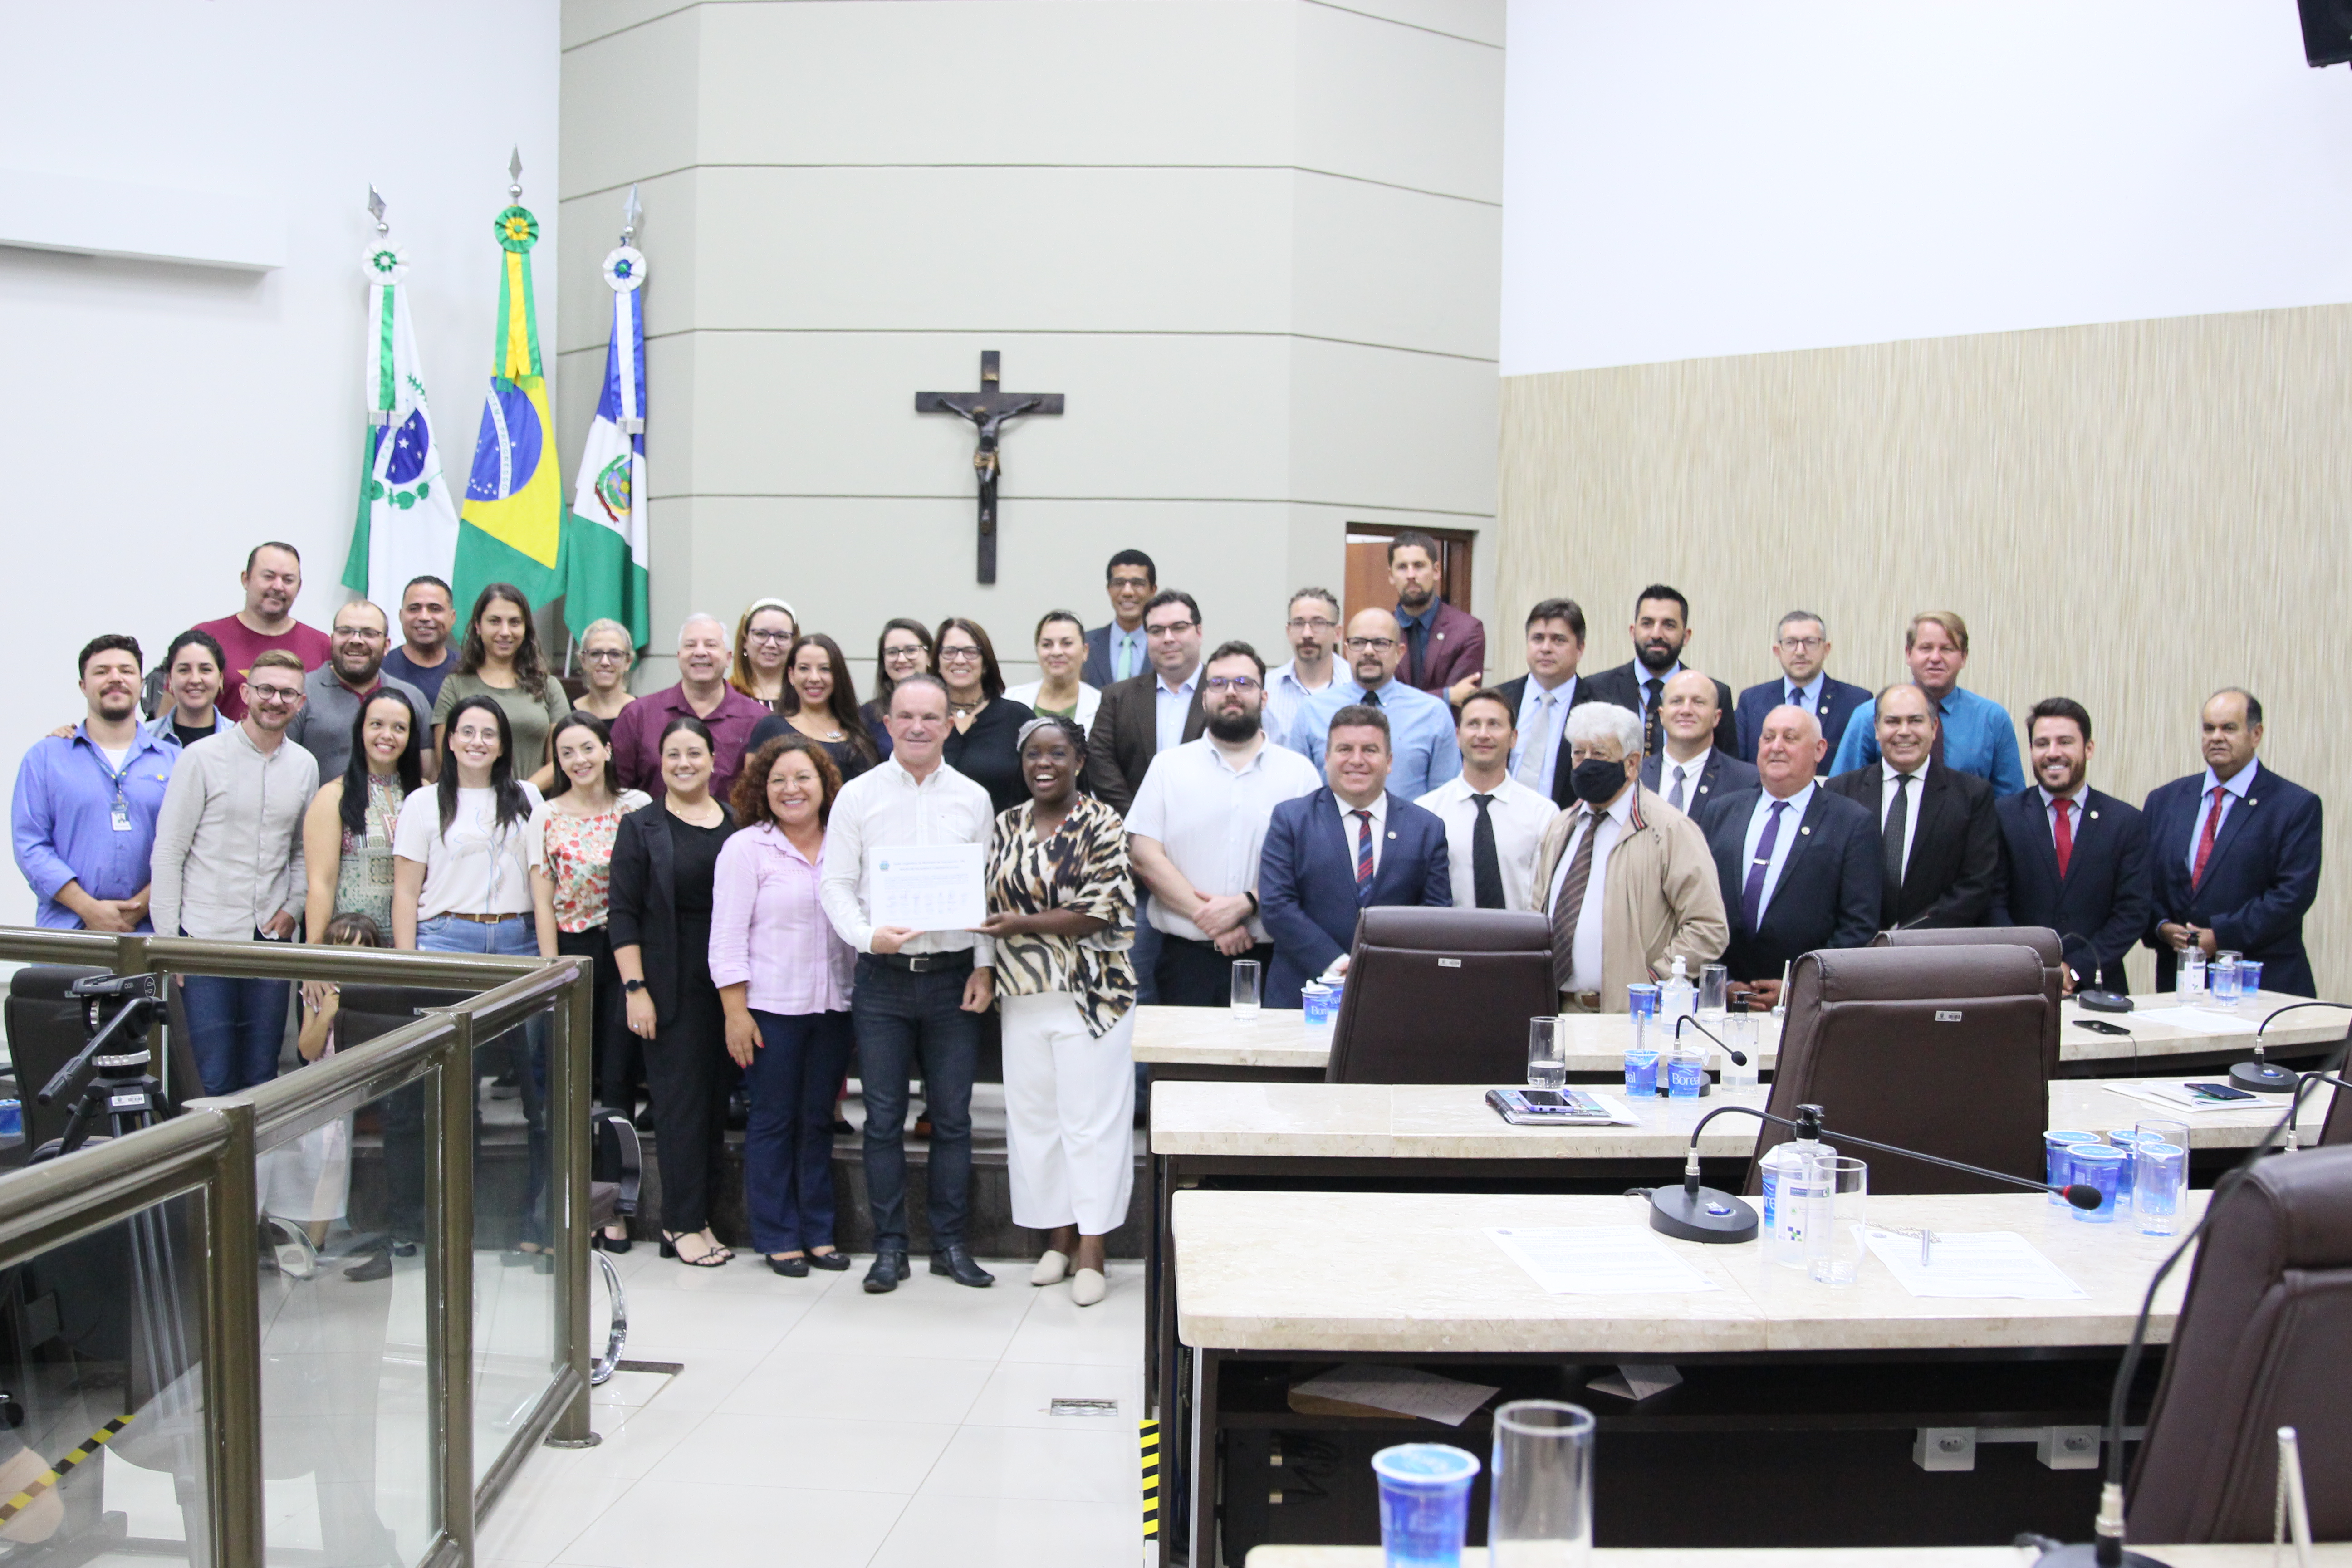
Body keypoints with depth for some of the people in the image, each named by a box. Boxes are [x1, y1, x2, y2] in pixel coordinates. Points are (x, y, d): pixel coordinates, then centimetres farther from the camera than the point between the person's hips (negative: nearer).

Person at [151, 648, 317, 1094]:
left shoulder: (305, 767, 9)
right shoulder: (202, 758, -4)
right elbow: (169, 852, -4)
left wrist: (293, 908, 2)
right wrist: (167, 940, -7)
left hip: (271, 940, 4)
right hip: (205, 937, -4)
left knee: (261, 1077, 7)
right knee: (213, 1079, -5)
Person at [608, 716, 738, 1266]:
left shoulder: (737, 824, 10)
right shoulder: (641, 828, 1)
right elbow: (623, 914, -3)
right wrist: (635, 988, -11)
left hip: (729, 987, 4)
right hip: (671, 987, -3)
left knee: (717, 1098, 6)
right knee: (681, 1099, -3)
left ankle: (697, 1215, 16)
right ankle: (684, 1224, 5)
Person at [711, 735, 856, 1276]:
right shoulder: (745, 848, -3)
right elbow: (728, 938, -6)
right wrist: (735, 1012, -11)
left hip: (833, 1004, 3)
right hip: (771, 1008, -3)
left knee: (818, 1120, 10)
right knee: (773, 1123, 3)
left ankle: (819, 1232, 20)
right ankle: (779, 1238, 13)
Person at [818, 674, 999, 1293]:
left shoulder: (974, 799, 7)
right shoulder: (858, 795, 3)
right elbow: (836, 883, 1)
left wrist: (984, 966, -1)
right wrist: (867, 936, -16)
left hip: (955, 977, 1)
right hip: (883, 976, -1)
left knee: (953, 1118, 6)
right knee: (883, 1119, 3)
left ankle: (950, 1244, 16)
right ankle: (890, 1246, 14)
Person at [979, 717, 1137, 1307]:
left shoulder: (1101, 824, -5)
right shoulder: (1005, 827, 11)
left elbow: (1101, 911, -13)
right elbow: (993, 904, 16)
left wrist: (1023, 924, -16)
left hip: (1089, 993, -5)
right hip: (1023, 996, 5)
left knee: (1092, 1119, -2)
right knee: (1033, 1115, 9)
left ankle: (1091, 1251, 4)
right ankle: (1059, 1238, 21)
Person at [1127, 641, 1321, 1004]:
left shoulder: (1300, 772, 8)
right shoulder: (1169, 767, 9)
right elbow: (1144, 855, 0)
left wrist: (1246, 904, -14)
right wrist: (1206, 918, -9)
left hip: (1271, 959, 0)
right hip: (1186, 956, 0)